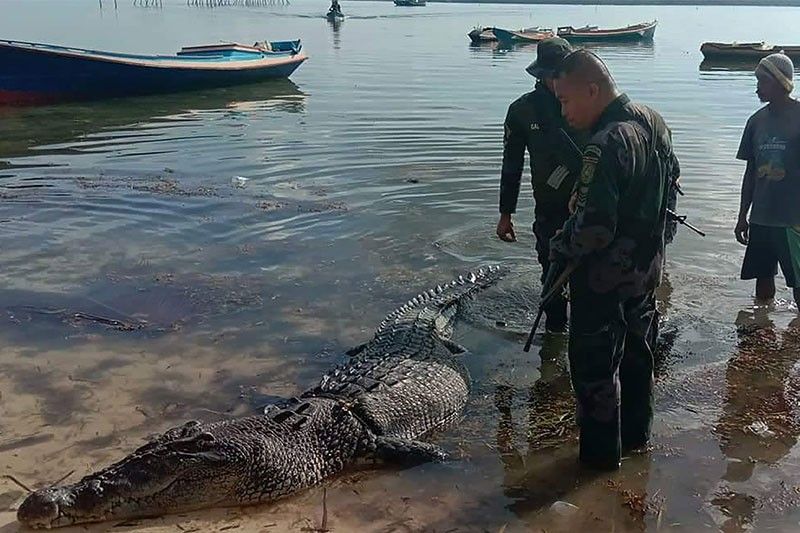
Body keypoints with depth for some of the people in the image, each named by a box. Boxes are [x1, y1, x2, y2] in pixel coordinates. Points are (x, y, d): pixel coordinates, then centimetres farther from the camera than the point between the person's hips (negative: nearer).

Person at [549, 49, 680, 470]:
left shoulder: (606, 145, -29)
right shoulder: (654, 122, 0)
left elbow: (593, 229, -31)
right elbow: (671, 174, 17)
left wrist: (560, 250, -12)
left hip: (604, 278, -9)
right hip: (647, 266, 9)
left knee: (593, 364, 7)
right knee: (636, 350, 23)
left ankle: (601, 451, 20)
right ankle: (636, 432, 39)